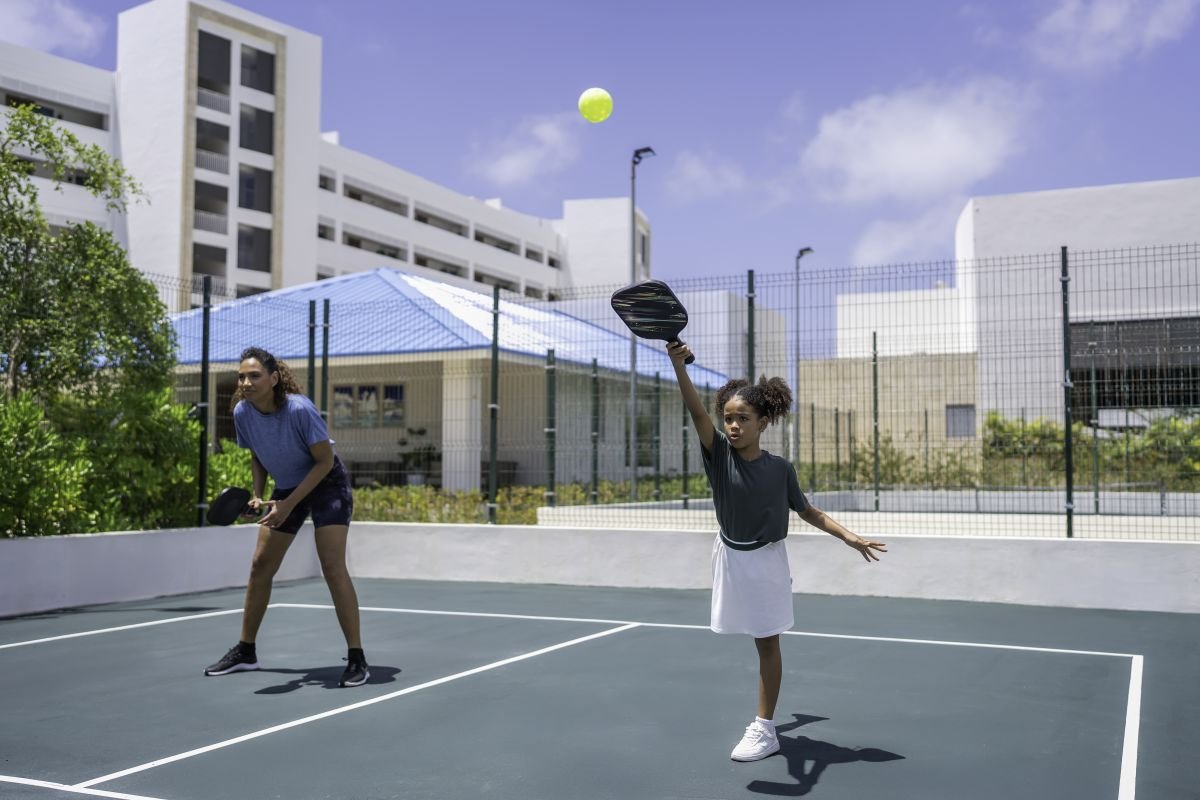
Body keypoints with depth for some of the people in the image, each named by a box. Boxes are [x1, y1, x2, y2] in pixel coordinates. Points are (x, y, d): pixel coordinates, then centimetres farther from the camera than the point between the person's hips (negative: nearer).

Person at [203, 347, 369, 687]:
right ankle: (245, 651, 23)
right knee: (260, 566, 7)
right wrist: (258, 494, -9)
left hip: (326, 484, -6)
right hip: (286, 489, 6)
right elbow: (257, 456, 6)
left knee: (333, 567, -18)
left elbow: (325, 461, -21)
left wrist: (288, 504, -24)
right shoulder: (242, 413, -13)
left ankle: (356, 657, -12)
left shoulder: (300, 409, -30)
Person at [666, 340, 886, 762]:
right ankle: (765, 721, 29)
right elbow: (697, 412, -24)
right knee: (760, 641, 12)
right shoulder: (720, 454, -9)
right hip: (730, 558, 2)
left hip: (766, 561, -1)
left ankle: (764, 729, 15)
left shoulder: (780, 468, -9)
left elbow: (807, 511, 4)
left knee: (767, 643, 5)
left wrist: (849, 537, -3)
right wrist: (678, 364, -37)